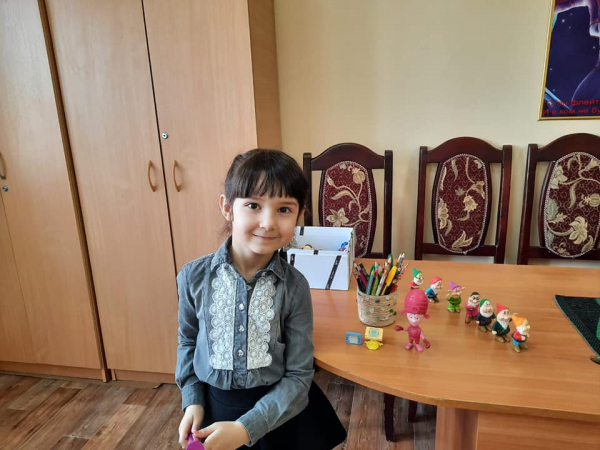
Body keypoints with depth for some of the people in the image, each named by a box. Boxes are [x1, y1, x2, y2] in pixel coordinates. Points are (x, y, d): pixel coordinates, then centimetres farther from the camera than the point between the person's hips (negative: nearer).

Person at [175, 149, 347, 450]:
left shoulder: (294, 287, -18)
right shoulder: (194, 277, -14)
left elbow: (298, 376, -14)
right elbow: (188, 341, 4)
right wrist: (192, 400, -4)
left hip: (279, 410, -1)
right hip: (214, 406, 1)